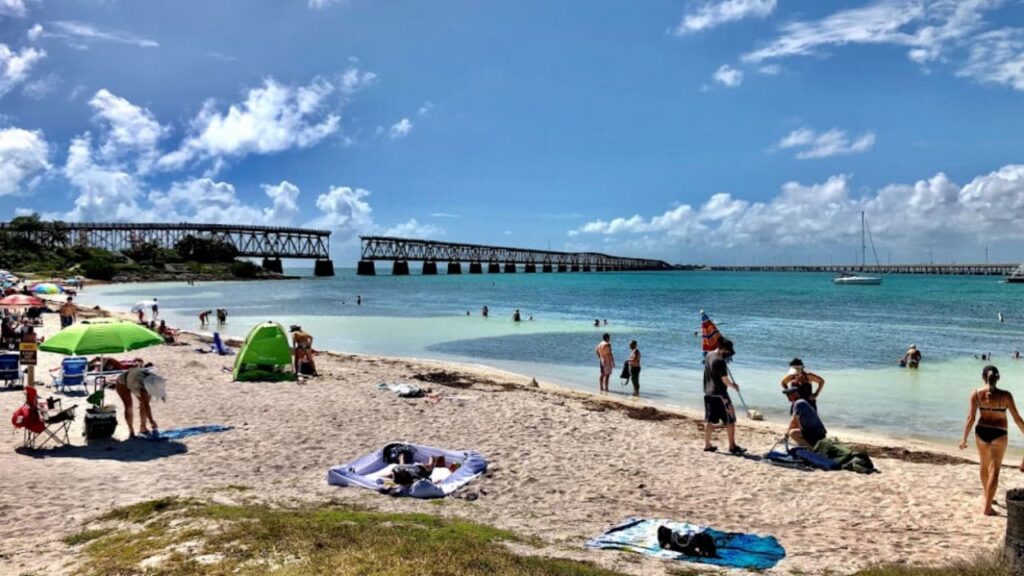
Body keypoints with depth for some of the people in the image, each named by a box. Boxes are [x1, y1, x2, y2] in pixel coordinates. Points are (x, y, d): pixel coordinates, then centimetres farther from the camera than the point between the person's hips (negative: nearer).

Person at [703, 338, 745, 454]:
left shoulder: (708, 356, 6)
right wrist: (733, 385, 2)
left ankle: (707, 445, 16)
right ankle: (732, 446, 8)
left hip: (708, 393, 8)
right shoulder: (720, 361, -19)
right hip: (719, 394, -8)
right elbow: (725, 380, -16)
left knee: (709, 419, 12)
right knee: (730, 419, 2)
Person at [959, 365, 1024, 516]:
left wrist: (964, 438, -3)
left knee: (985, 466, 22)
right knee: (994, 470, 3)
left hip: (981, 432, 3)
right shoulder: (1005, 395, -13)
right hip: (999, 434, -2)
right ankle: (987, 507, -1)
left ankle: (987, 498, 42)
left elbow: (970, 418, -9)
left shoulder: (976, 394, -8)